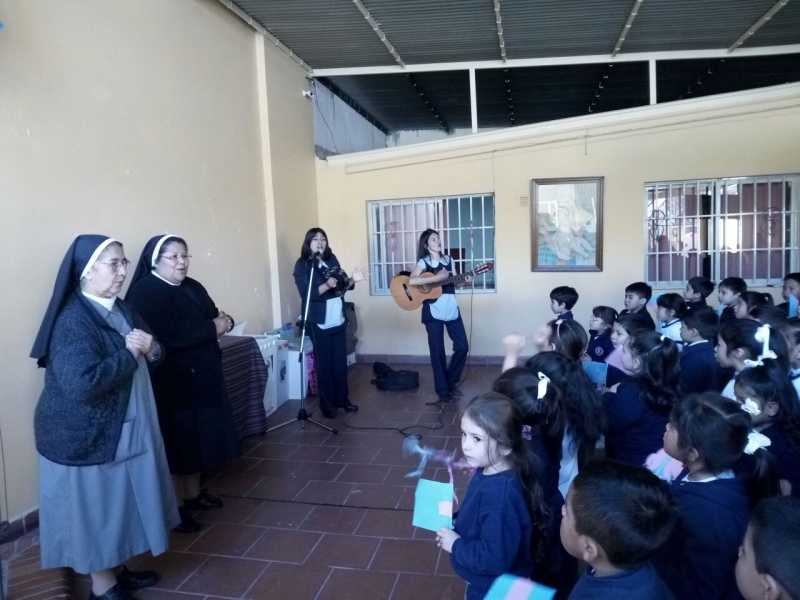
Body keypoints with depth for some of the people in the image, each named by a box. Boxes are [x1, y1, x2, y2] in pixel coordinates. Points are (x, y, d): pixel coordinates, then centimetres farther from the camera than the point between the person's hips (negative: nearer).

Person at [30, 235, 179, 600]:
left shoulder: (119, 309, 5)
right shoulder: (72, 321, -22)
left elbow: (151, 356, 14)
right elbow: (82, 384, -36)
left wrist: (150, 348, -10)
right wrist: (129, 354, -23)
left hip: (124, 430, 8)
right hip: (86, 439, -8)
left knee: (118, 504, 20)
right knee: (96, 510, 8)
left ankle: (116, 570, 39)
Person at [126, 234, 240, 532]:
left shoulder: (193, 287, 11)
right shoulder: (145, 292, -14)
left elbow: (214, 315, 14)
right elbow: (166, 336, -28)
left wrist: (224, 320, -11)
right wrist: (212, 328, -21)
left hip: (201, 378, 8)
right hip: (170, 383, -8)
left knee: (198, 438, 16)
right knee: (176, 444, 0)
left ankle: (194, 494, 32)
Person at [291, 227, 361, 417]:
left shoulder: (332, 259, 9)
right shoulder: (302, 265, -8)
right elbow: (306, 294, -18)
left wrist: (350, 282, -7)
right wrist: (327, 285, -31)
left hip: (338, 320, 6)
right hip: (319, 323, -5)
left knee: (341, 361, 11)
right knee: (324, 364, 3)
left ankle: (342, 399, 24)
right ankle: (327, 403, 15)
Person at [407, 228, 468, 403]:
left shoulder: (448, 260, 10)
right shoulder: (423, 262, -5)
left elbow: (453, 282, 15)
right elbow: (411, 281, -21)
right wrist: (436, 278, -23)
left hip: (451, 309, 5)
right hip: (433, 311, -5)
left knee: (462, 346, 3)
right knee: (437, 352, 1)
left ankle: (451, 381, 24)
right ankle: (442, 390, 14)